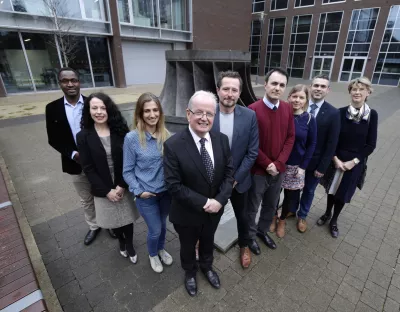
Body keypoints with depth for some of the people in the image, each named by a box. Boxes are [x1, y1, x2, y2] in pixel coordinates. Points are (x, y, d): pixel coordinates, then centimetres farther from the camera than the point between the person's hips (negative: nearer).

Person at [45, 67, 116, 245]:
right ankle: (93, 226, 42)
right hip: (76, 165, 2)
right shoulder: (53, 108, -3)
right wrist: (73, 154, -16)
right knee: (86, 200, 19)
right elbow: (53, 140, -1)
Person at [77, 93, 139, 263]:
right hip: (103, 189, 1)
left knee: (127, 217, 13)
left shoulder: (120, 130, -8)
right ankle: (121, 242, 49)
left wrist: (122, 185, -14)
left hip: (123, 186, 0)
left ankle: (130, 245, 40)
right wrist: (107, 190, -13)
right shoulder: (83, 136, -9)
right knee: (113, 219, 19)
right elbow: (88, 168, -9)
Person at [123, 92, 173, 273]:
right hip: (146, 195, -3)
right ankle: (152, 255, 45)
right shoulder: (132, 138, -15)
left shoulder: (166, 135, -7)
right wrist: (138, 191, -14)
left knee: (163, 225, 23)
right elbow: (128, 171, -8)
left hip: (166, 191, 3)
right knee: (155, 230, 11)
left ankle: (161, 249, 53)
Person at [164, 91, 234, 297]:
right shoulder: (173, 145, -24)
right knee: (188, 246, 26)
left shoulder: (222, 140, -10)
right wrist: (203, 203, -25)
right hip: (187, 214, -3)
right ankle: (190, 272, 58)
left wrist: (219, 200, -19)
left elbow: (229, 172, -6)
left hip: (215, 209, 4)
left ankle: (207, 266, 63)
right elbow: (173, 185, -24)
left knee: (208, 241, 31)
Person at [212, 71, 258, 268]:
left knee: (242, 215, 23)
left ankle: (244, 245, 52)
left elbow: (252, 152, -9)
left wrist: (235, 178, -13)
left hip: (238, 179, 1)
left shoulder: (249, 116, -12)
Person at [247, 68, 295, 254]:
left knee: (271, 205, 22)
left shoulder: (287, 109, 0)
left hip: (279, 169, 5)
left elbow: (290, 138, 1)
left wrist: (278, 163, -9)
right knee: (252, 207, 13)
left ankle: (263, 230, 46)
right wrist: (267, 164, -14)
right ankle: (251, 236, 37)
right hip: (258, 170, -5)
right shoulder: (253, 110, -16)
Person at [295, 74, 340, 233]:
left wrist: (322, 167, -10)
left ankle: (302, 216, 41)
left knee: (309, 190, 18)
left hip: (315, 161, -1)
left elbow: (331, 144, -9)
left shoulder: (333, 113, -11)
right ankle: (291, 210, 44)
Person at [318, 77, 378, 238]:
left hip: (355, 163, 0)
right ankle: (327, 213, 40)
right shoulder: (341, 112, -8)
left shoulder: (372, 115, -7)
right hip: (336, 160, 0)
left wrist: (354, 161, -13)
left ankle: (334, 221, 34)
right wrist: (335, 158, -13)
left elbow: (371, 144, -6)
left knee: (343, 193, 13)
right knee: (331, 188, 15)